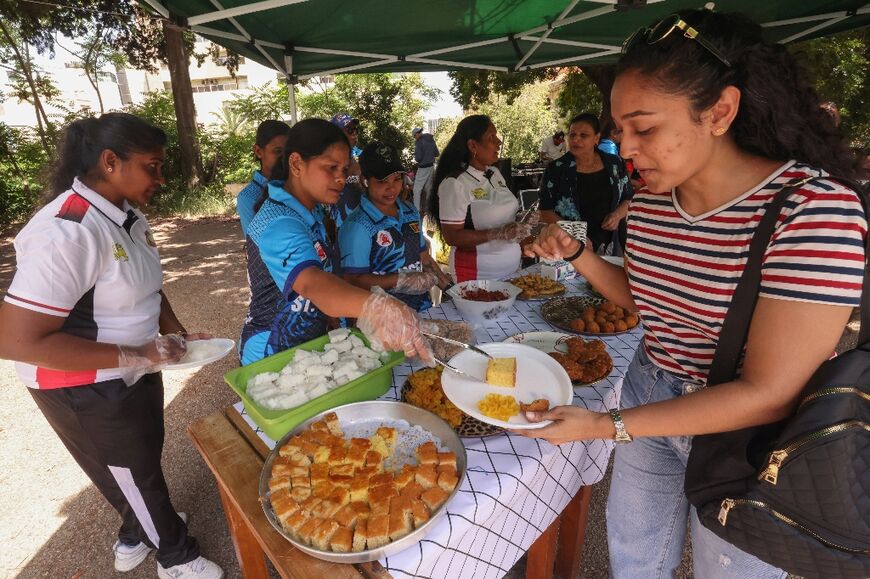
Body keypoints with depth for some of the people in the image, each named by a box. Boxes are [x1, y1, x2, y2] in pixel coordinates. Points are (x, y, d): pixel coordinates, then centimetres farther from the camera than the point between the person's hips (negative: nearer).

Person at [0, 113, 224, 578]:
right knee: (134, 474, 14)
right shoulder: (67, 232, -30)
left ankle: (135, 536, 54)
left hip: (132, 375, 8)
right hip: (86, 389, -8)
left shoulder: (126, 214, -2)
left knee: (143, 460, 26)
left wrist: (177, 332, -1)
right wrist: (134, 356, -28)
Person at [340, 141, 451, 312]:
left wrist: (449, 287, 11)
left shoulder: (411, 212, 12)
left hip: (422, 306, 5)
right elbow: (352, 280, -15)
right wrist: (402, 280, -18)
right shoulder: (357, 226, -12)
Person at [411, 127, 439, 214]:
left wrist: (415, 158, 6)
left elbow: (418, 158, -16)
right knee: (428, 189, 14)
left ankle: (416, 209, -5)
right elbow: (437, 154, 12)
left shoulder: (419, 142, -14)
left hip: (423, 168, -7)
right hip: (431, 166, 7)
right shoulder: (431, 139, 6)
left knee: (417, 189, -2)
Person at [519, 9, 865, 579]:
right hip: (651, 402, 5)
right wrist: (576, 253, -6)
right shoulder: (649, 201, -6)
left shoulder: (815, 209, -25)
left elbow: (769, 395, -25)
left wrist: (605, 425, -26)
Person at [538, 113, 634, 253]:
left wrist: (618, 214, -10)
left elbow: (629, 198, 12)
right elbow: (545, 211, -6)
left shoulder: (615, 164, 1)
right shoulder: (555, 169, -6)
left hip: (610, 245, 3)